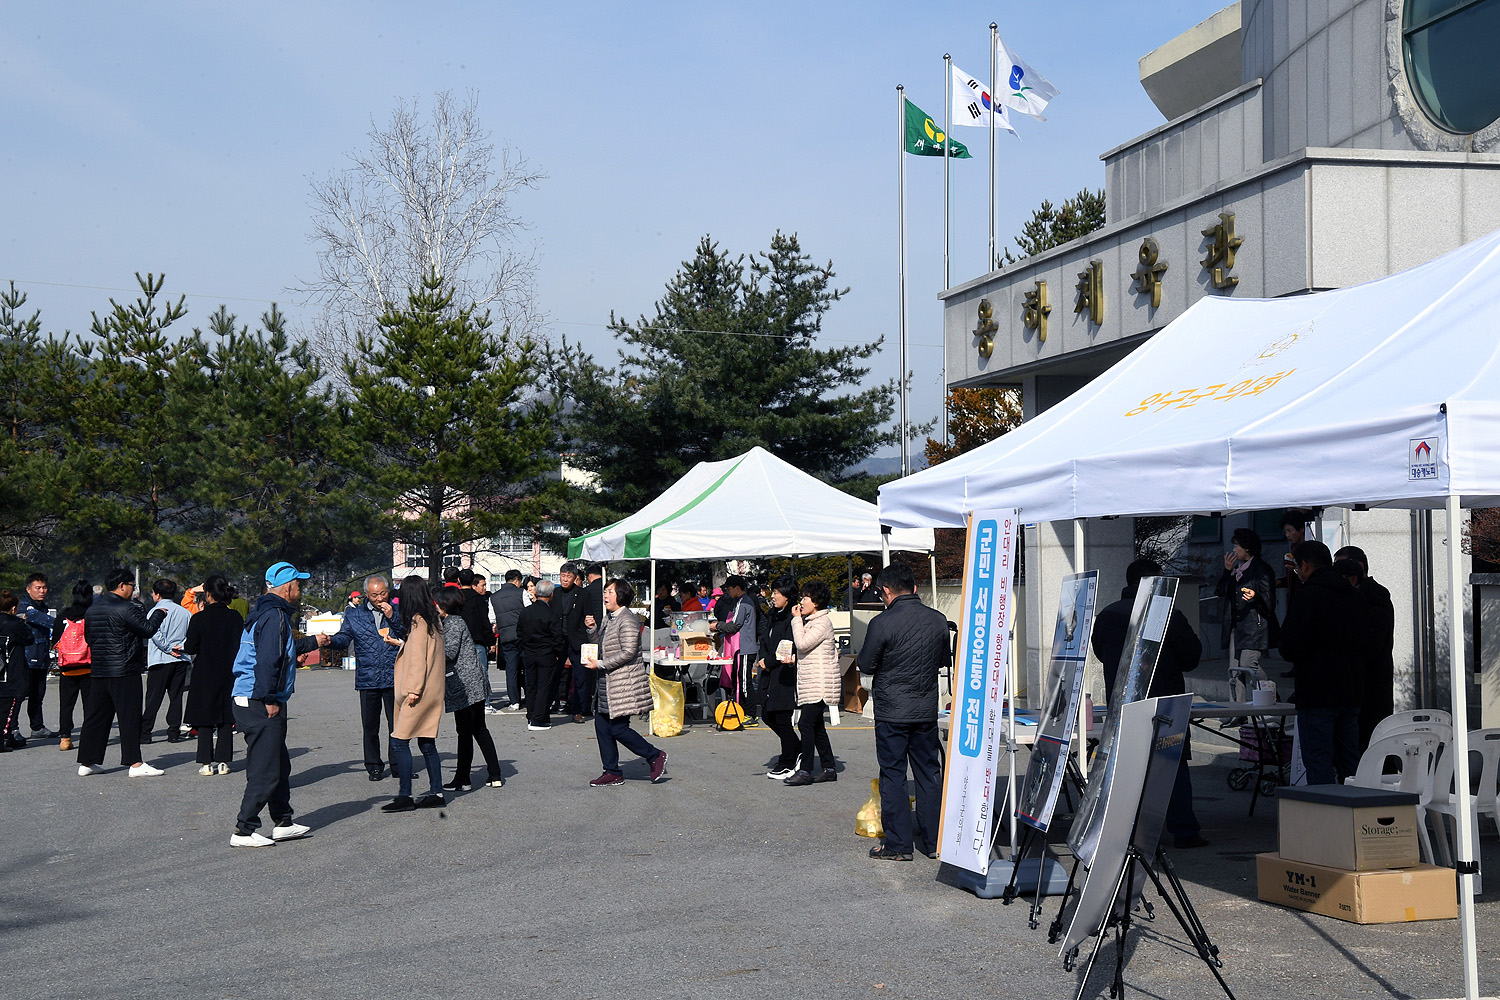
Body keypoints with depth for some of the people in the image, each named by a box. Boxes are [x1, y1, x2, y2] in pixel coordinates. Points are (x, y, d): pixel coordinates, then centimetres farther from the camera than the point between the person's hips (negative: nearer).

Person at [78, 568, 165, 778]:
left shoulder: (92, 609, 12)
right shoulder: (126, 609, -14)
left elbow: (88, 637, 20)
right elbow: (148, 629, -13)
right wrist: (159, 615, 4)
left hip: (98, 671, 8)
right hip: (124, 672, -8)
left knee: (96, 716, 11)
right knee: (129, 717, -5)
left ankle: (87, 762, 14)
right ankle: (135, 763, -5)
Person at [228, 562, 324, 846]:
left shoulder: (270, 613, 18)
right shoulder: (274, 615, -15)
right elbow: (267, 660, -22)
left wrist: (312, 641, 45)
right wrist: (269, 700, -21)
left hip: (252, 702, 11)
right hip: (260, 704, -11)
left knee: (279, 765, 18)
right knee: (265, 771, -6)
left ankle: (283, 823, 26)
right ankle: (244, 831, -2)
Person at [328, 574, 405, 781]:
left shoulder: (397, 612, 8)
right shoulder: (354, 614, 9)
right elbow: (344, 638, 2)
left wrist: (392, 617, -11)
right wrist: (331, 641, -20)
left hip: (394, 678, 0)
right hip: (367, 679, 1)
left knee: (397, 724, 5)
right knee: (370, 726, 4)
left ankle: (398, 764, 18)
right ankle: (374, 766, 15)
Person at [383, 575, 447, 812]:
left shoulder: (418, 622, -13)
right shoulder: (432, 620, 12)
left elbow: (418, 657, -17)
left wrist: (413, 690, -16)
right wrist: (400, 643, 36)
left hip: (420, 693, -9)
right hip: (431, 692, 9)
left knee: (399, 742, -7)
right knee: (427, 743, 12)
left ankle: (405, 796, -7)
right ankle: (436, 793, 14)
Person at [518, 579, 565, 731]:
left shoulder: (525, 611, 1)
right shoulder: (552, 615, -16)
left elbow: (519, 633, 8)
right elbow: (558, 638, -13)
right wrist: (557, 654, 1)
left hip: (528, 655, 5)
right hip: (546, 656, -5)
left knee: (531, 686, 14)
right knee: (544, 686, 0)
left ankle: (531, 717, 19)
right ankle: (538, 720, -2)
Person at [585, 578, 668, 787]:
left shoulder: (627, 620, -15)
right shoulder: (609, 618, 15)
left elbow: (628, 652, -21)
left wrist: (600, 664, -17)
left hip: (624, 683, -10)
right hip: (607, 683, 10)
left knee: (618, 729, -9)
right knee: (602, 725, 7)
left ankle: (655, 756, 6)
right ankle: (612, 772, 14)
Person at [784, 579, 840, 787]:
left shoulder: (822, 622, -12)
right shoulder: (810, 621, 18)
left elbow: (802, 643, -20)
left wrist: (797, 620, -11)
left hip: (819, 684, -10)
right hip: (811, 683, 10)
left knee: (806, 723, -13)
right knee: (816, 726, 12)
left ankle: (805, 771, -12)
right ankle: (829, 768, 17)